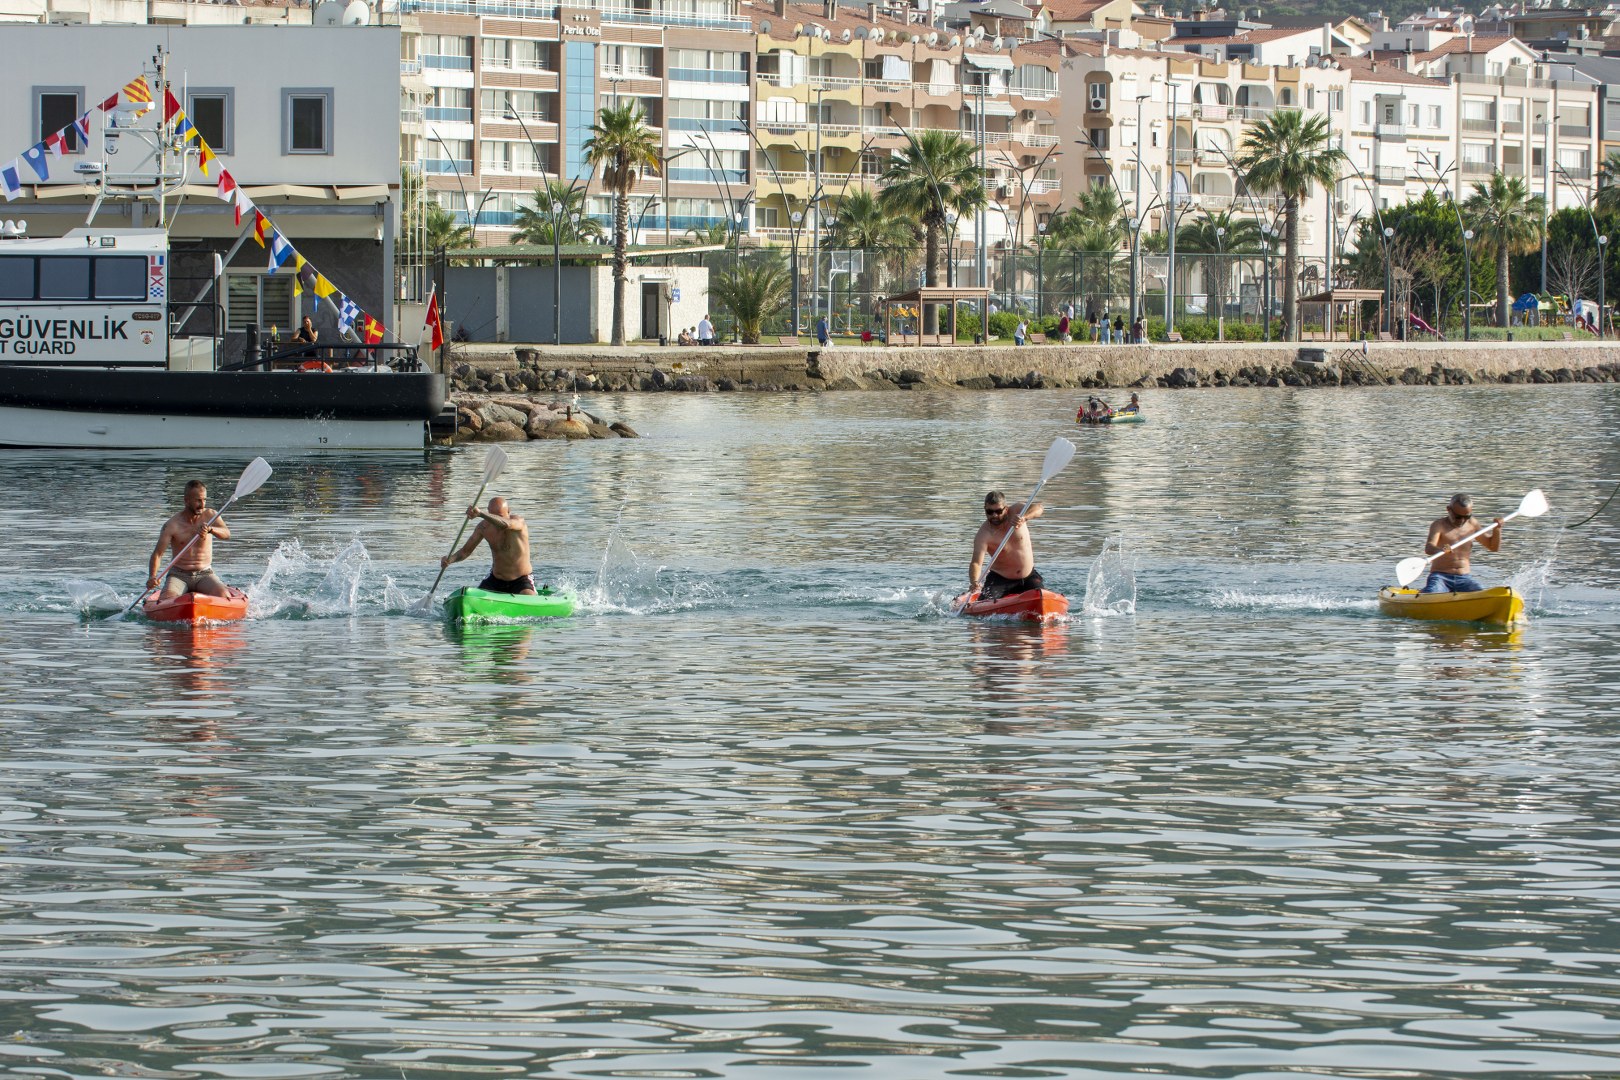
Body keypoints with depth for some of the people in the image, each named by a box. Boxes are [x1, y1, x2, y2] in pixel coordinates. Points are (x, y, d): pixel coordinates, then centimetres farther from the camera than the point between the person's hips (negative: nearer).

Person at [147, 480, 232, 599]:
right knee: (168, 598, -29)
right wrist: (152, 577, -30)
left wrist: (210, 529, -41)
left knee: (221, 594, -30)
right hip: (178, 575, -1)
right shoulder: (172, 525, -7)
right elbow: (157, 553, -12)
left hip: (205, 574, 1)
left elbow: (226, 534, -18)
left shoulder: (210, 516, 0)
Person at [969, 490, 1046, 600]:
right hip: (1000, 580, -2)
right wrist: (974, 582, -49)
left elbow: (1038, 508, -28)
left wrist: (1023, 517, -50)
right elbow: (976, 563, -28)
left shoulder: (1015, 512, -12)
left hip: (1028, 577, 2)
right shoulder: (983, 535, -19)